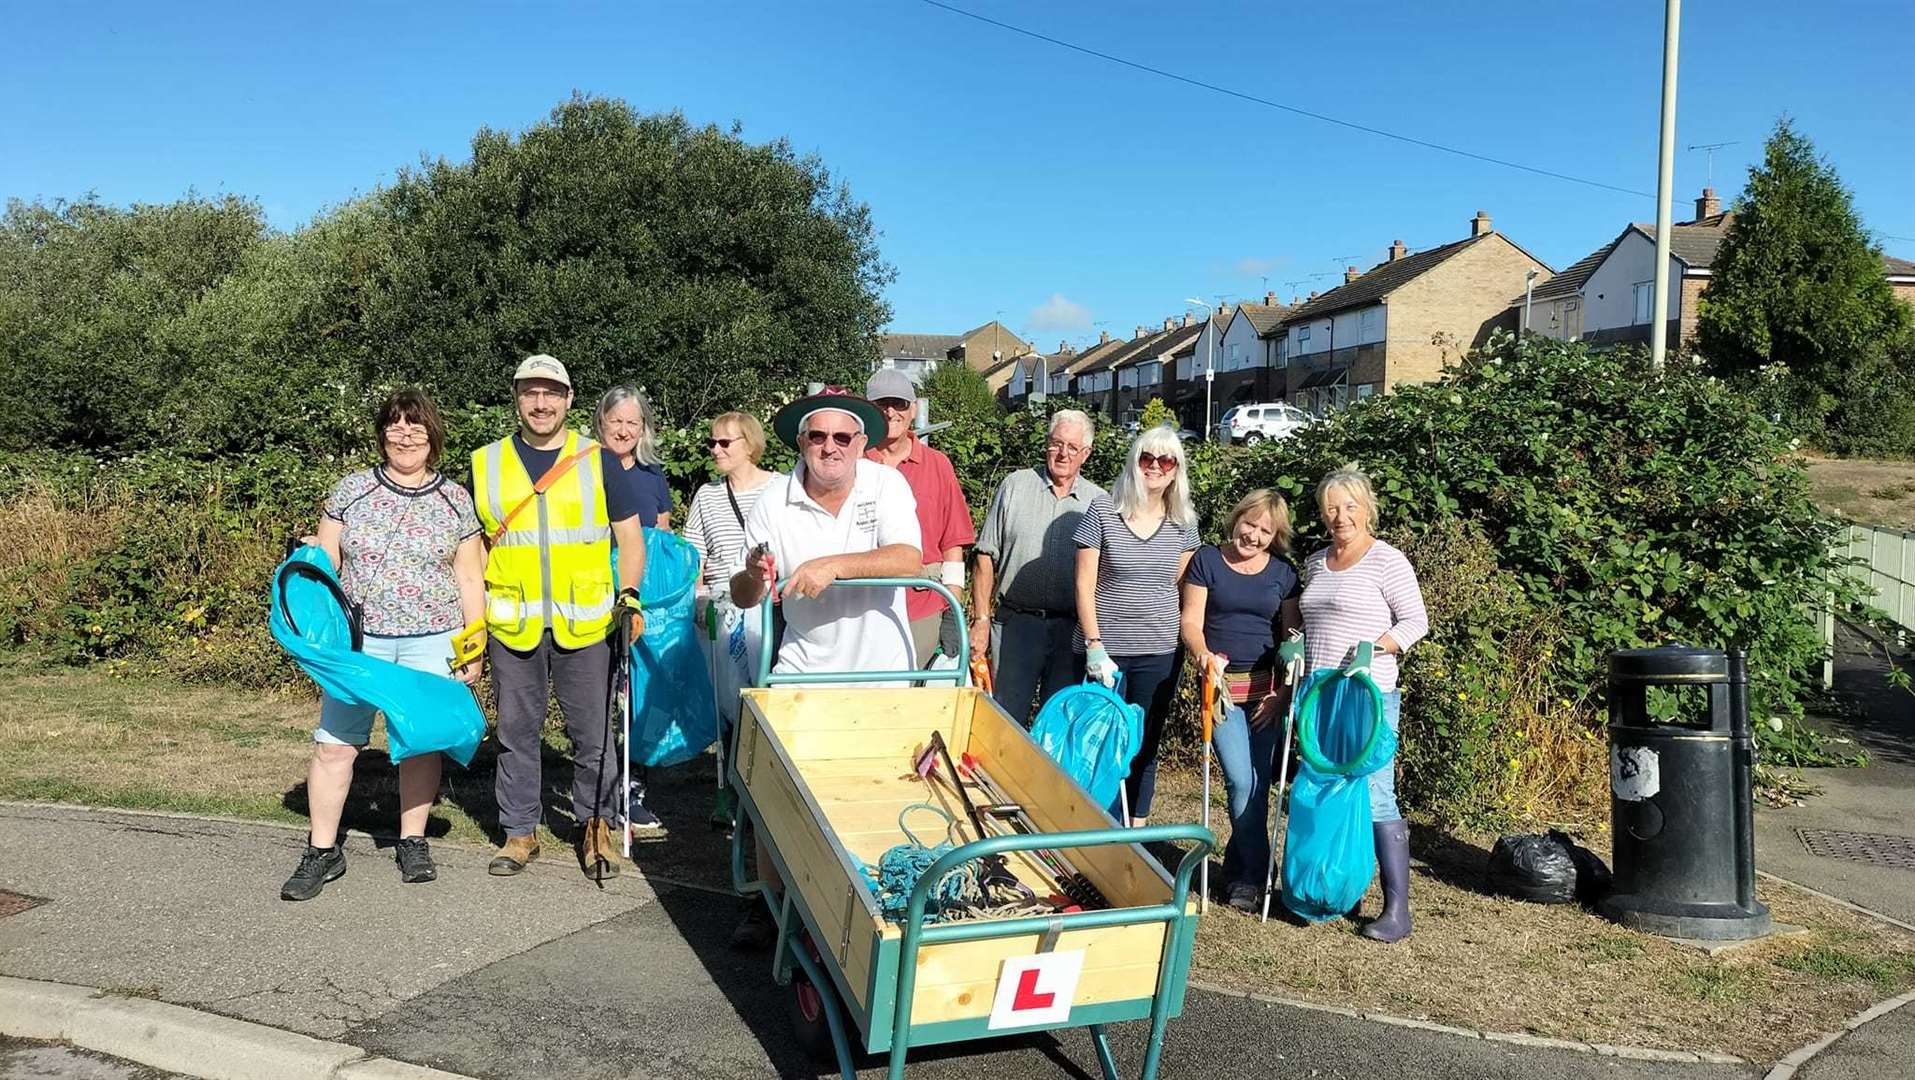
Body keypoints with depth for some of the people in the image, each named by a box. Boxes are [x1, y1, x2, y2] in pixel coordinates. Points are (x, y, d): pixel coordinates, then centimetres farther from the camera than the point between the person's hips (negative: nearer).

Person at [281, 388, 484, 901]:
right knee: (335, 743, -4)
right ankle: (323, 850, 9)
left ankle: (413, 842, 22)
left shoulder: (455, 500, 5)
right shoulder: (351, 490, 5)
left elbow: (469, 579, 7)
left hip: (431, 643, 0)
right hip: (358, 638, 0)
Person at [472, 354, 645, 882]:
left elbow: (630, 536, 7)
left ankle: (595, 824, 22)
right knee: (516, 731, 10)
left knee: (592, 732, 5)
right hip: (511, 624, 1)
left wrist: (628, 595, -8)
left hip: (585, 623, -1)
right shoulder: (485, 464, 8)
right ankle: (520, 829, 23)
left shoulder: (599, 461, 5)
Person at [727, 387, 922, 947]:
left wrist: (832, 564, -35)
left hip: (881, 668, -1)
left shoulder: (886, 484, -10)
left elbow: (909, 559, -25)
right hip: (803, 667, 1)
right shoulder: (774, 501, -7)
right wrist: (753, 576, -27)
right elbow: (743, 596, -4)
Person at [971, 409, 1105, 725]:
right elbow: (986, 557, 3)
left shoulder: (1099, 501, 7)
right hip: (1015, 624, -1)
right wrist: (981, 621, -4)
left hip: (1072, 629, 1)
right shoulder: (1015, 486, 4)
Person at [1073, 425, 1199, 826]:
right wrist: (1094, 645, -11)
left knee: (1145, 745, 10)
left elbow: (1182, 585, 12)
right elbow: (1084, 584, -6)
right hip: (1105, 649, -3)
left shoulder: (1183, 523, 4)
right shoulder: (1103, 511, -5)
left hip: (1159, 653, 3)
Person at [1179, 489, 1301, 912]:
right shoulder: (1207, 560, 1)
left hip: (1265, 687, 2)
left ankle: (1239, 871, 16)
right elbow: (1191, 623, -3)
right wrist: (1203, 653, -23)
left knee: (1257, 784, 0)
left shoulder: (1283, 573, 7)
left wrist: (1283, 692, -3)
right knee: (1242, 781, -9)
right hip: (1222, 685, -2)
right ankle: (1252, 874, 8)